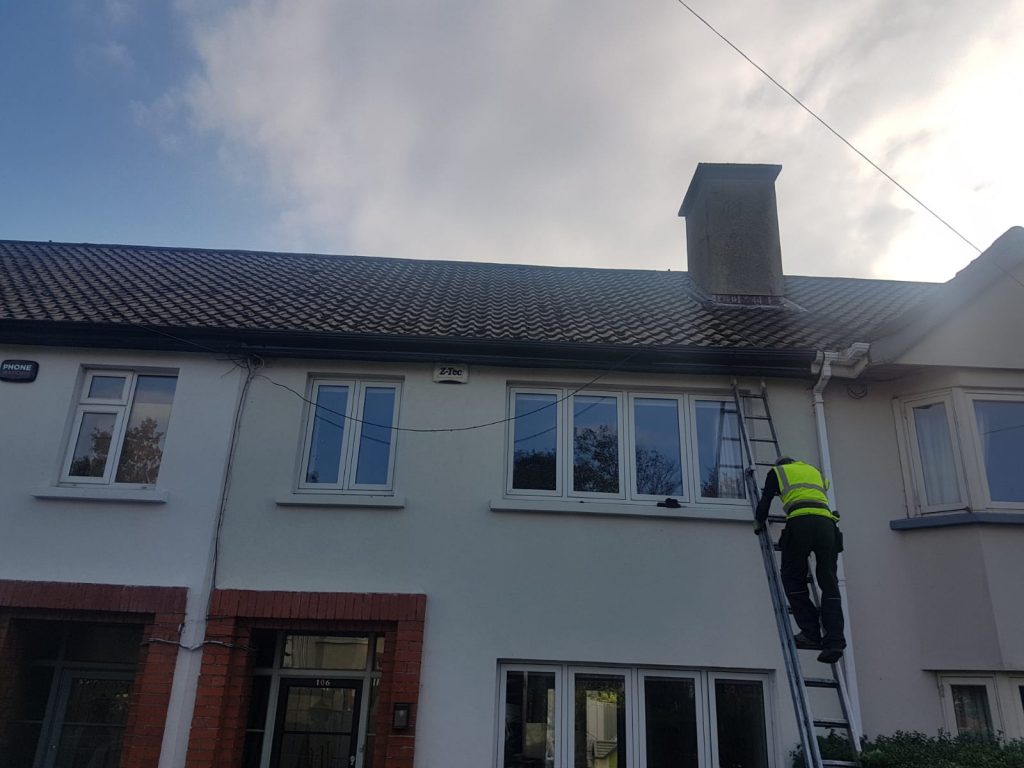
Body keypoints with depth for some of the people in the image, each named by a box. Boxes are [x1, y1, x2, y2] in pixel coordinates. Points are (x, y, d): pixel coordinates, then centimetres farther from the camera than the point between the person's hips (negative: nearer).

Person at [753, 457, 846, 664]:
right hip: (827, 522, 4)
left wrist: (759, 523, 34)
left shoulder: (777, 471, 23)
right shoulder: (814, 471, 35)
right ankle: (834, 641, -4)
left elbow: (765, 501, 19)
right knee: (829, 584, 5)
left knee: (793, 578, 7)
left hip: (800, 522, -4)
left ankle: (811, 633, -1)